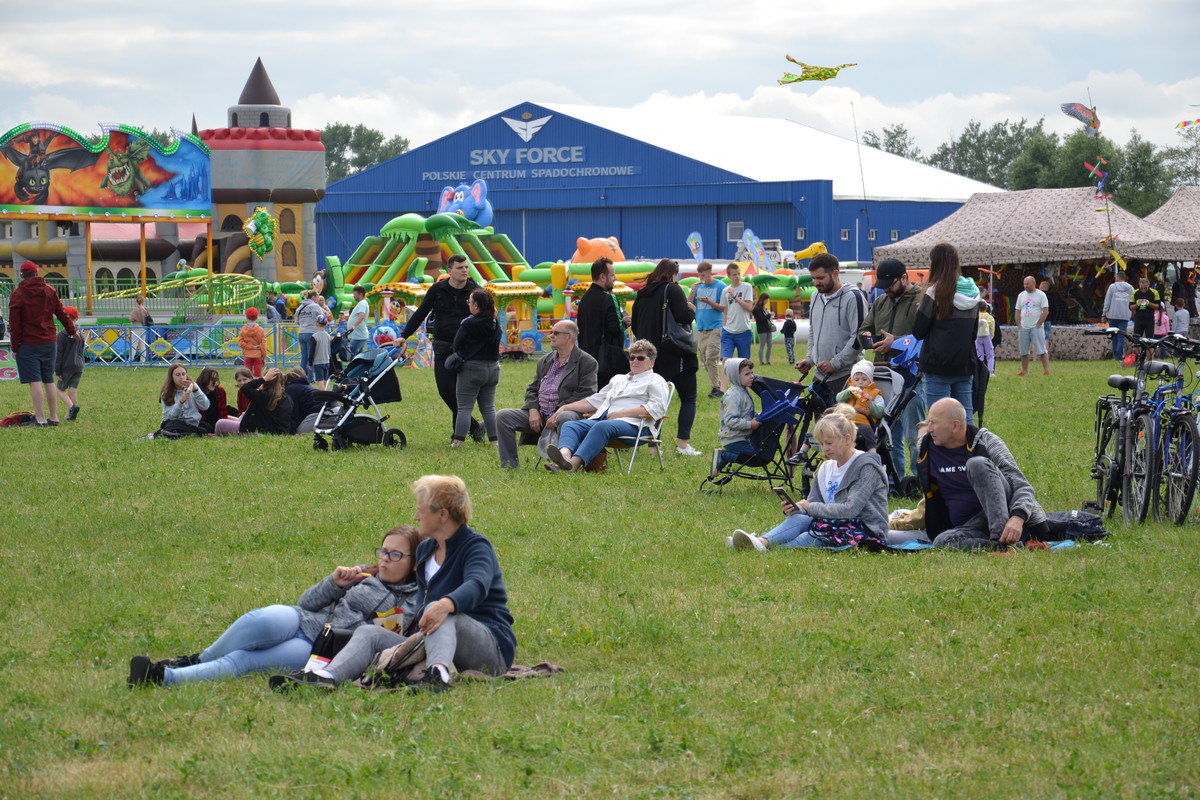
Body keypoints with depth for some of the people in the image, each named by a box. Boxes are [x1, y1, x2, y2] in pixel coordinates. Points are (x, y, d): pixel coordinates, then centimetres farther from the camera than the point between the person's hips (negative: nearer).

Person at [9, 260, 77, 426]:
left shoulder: (17, 294, -6)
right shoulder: (50, 291, 5)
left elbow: (14, 324, -8)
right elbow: (62, 313, 13)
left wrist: (15, 346, -2)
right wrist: (72, 330, 28)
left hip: (28, 344, -4)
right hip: (49, 342, 4)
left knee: (35, 382, -5)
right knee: (49, 381, 11)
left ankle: (40, 418, -10)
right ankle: (53, 417, 12)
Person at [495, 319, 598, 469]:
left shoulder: (587, 362, 1)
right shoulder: (544, 361, 23)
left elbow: (585, 395, -9)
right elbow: (532, 389, 21)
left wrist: (558, 414, -17)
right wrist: (533, 410, -1)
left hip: (564, 413, -6)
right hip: (537, 416, 6)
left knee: (565, 419, -42)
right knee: (502, 416, -12)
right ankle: (509, 465, -13)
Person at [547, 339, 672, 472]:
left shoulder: (655, 381, 14)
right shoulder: (618, 379, 37)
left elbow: (656, 408, -4)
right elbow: (594, 401, 36)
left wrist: (620, 413, -11)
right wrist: (564, 408, 23)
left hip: (631, 424, -7)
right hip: (602, 419, 7)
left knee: (602, 427, -39)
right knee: (569, 425, -21)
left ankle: (575, 463, -60)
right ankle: (565, 454, -53)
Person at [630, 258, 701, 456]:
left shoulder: (643, 295, 11)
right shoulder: (672, 290, -8)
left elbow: (635, 327, 15)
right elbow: (683, 317, -20)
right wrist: (692, 310, 1)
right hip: (675, 356, -6)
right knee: (688, 398, 3)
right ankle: (683, 444, -7)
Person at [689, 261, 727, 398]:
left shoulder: (720, 286, -3)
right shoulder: (698, 287, 13)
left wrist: (708, 302, -17)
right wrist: (693, 291, -4)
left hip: (715, 328, -6)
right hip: (700, 328, 6)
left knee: (711, 359, -15)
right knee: (704, 360, 5)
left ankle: (716, 388, -11)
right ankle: (716, 385, 11)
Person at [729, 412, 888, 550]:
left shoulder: (866, 467, -9)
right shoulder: (826, 468, 14)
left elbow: (851, 509, -19)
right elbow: (812, 504, 11)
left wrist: (811, 507, -17)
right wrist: (795, 508, -12)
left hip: (867, 532, -6)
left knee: (822, 528, -32)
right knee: (799, 518, -20)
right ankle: (762, 541, -46)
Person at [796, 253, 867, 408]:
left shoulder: (852, 297, -10)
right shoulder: (816, 297, 15)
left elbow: (858, 338, -14)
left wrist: (835, 363, -16)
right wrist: (809, 359, 13)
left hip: (844, 377, -8)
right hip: (820, 376, 8)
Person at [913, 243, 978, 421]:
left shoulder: (935, 293, -10)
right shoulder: (972, 296, 8)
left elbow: (918, 331, -5)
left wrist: (920, 311, 11)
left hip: (939, 366, -6)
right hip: (966, 365, 6)